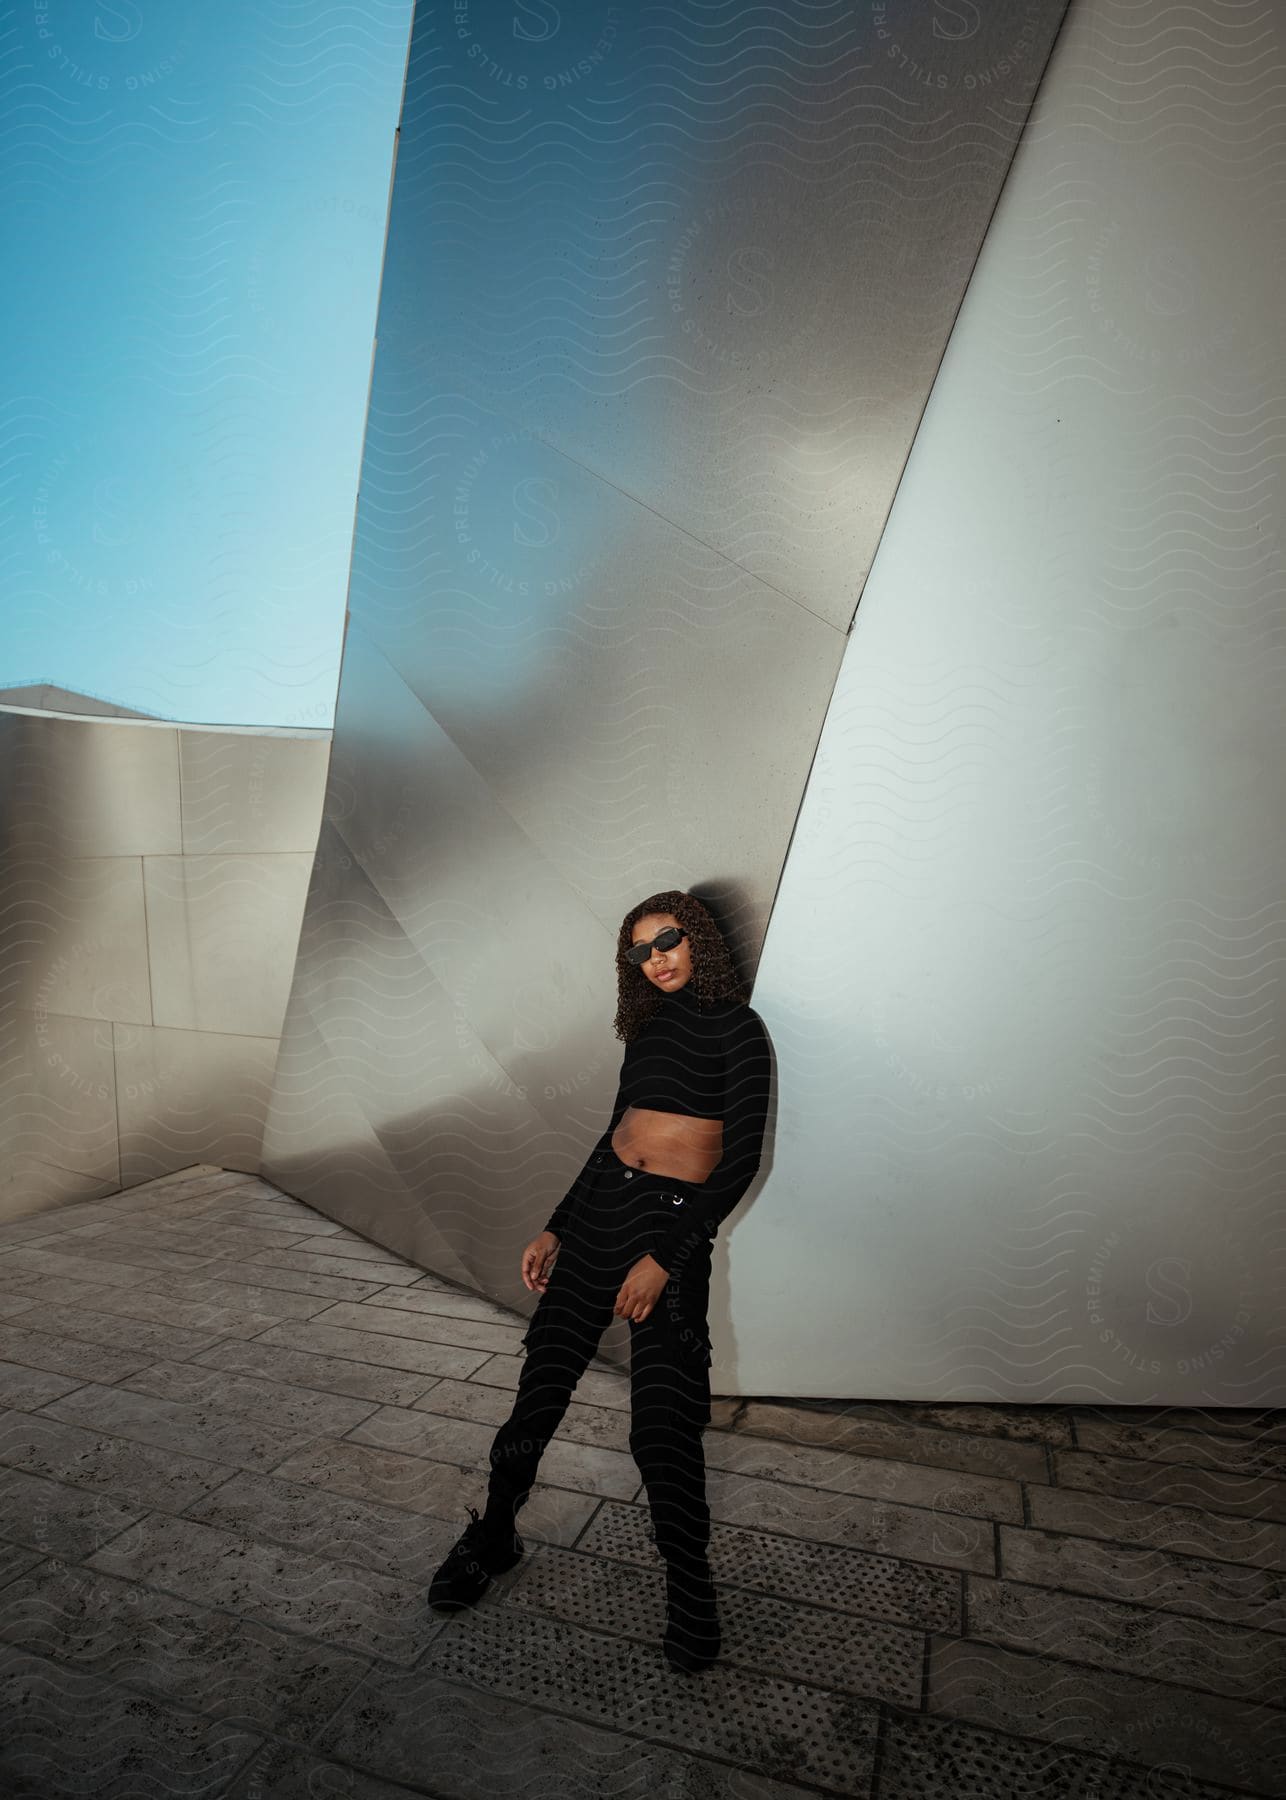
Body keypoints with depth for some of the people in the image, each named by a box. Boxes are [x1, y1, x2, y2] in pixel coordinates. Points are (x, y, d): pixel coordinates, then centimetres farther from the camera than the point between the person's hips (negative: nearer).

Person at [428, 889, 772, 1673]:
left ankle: (690, 1580, 22)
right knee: (543, 1380, 7)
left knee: (663, 1422, -4)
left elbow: (743, 1157, -10)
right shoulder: (651, 1025, 13)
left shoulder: (737, 1026, -5)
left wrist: (665, 1259, -14)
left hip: (678, 1221, -5)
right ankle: (494, 1536, 29)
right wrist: (556, 1229, 17)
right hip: (602, 1203, 5)